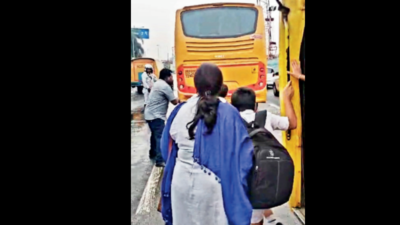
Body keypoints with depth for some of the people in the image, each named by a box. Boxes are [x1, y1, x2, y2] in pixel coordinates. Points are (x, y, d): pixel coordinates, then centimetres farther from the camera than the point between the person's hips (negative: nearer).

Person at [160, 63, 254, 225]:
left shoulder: (181, 110, -3)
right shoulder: (228, 114, -13)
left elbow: (168, 147, 8)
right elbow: (242, 152, -14)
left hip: (181, 179, 3)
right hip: (211, 183, -3)